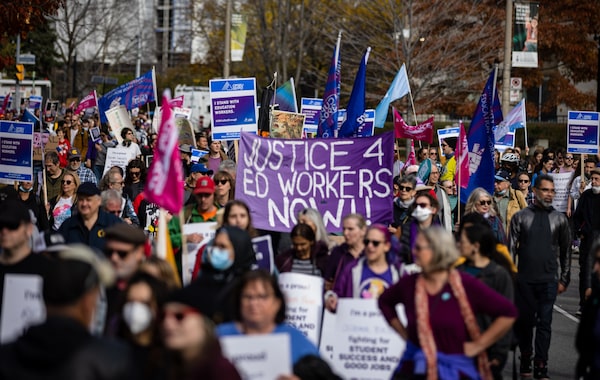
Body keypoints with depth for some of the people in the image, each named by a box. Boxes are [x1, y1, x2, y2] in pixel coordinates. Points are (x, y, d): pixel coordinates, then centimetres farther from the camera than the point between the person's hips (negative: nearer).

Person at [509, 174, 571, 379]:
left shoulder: (559, 219, 7)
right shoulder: (520, 217, 3)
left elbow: (566, 251, 11)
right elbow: (511, 248, 3)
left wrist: (564, 279, 8)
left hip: (549, 281, 0)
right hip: (524, 280, 0)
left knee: (544, 324, -2)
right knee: (524, 321, 7)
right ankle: (525, 361, 22)